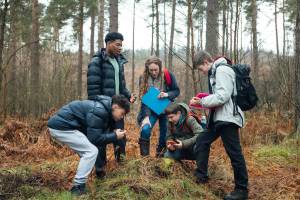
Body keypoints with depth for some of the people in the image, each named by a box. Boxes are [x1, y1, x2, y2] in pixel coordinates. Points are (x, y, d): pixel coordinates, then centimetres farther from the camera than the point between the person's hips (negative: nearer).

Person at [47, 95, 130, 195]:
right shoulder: (99, 111, -21)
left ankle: (79, 183, 20)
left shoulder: (104, 109, 10)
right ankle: (78, 187, -8)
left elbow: (97, 134, 16)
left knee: (87, 152, 14)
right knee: (91, 151, -12)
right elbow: (94, 138, -20)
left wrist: (114, 134, 5)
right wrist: (114, 136, -10)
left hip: (61, 125, 10)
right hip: (61, 127, -10)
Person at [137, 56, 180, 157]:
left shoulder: (168, 76, -14)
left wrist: (167, 94, -26)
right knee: (145, 130, -22)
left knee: (164, 134, 4)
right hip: (151, 110, -1)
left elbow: (177, 91, -4)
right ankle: (144, 157, -9)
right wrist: (146, 116, -27)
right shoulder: (143, 78, -13)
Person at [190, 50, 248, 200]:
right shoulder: (215, 72, 16)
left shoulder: (222, 70, -14)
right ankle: (201, 177, 24)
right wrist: (202, 100, 5)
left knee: (234, 153, -3)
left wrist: (201, 102, -12)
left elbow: (222, 97, -22)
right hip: (218, 118, 11)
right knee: (202, 141, 14)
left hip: (227, 118, -10)